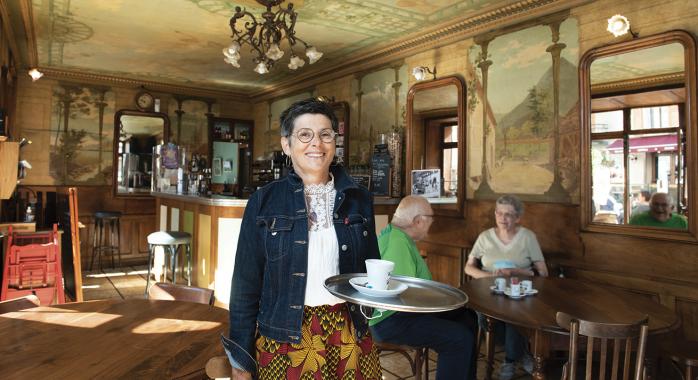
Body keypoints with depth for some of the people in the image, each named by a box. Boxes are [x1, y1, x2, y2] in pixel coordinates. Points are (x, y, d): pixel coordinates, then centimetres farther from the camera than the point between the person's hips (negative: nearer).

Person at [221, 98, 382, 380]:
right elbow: (246, 284, -4)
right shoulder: (264, 201, -6)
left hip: (349, 337, 2)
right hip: (283, 340, -2)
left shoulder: (358, 199, 0)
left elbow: (371, 269, 10)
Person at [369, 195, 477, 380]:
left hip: (401, 310, 11)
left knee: (467, 317, 12)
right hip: (390, 321, -11)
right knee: (461, 339, -19)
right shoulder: (398, 242, -23)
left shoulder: (398, 235, 11)